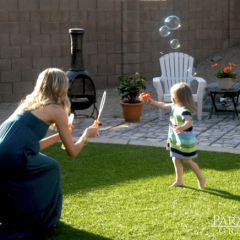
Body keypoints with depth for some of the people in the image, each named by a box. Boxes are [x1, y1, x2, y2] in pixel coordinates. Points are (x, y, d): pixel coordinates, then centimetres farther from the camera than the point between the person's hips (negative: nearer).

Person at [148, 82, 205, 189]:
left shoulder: (185, 110, -28)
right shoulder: (175, 106, 0)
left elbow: (189, 122, -44)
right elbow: (164, 105, 14)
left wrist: (181, 127, -63)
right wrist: (153, 102, 16)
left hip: (186, 141, -9)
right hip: (176, 140, 9)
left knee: (188, 161, 4)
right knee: (176, 160, 13)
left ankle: (201, 178, 23)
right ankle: (179, 181, 26)